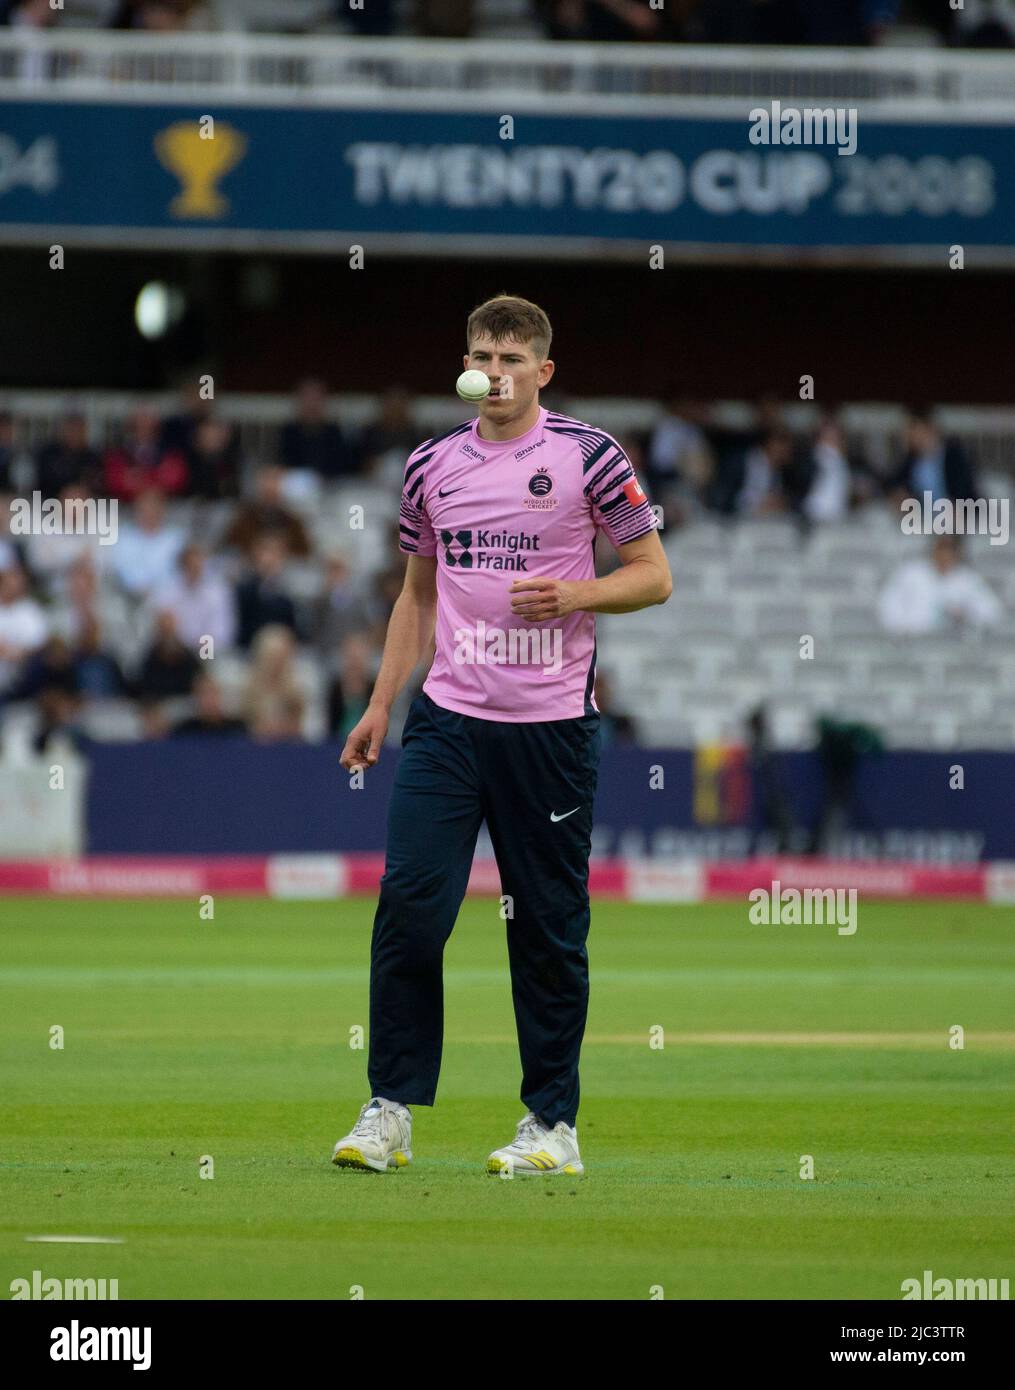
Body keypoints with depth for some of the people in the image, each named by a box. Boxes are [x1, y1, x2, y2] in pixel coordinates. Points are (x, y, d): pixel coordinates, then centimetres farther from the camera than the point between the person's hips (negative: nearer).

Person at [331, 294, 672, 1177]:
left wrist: (575, 593, -16)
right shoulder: (433, 466, 11)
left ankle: (554, 1124, 11)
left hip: (551, 724, -3)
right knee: (409, 902, -9)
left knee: (550, 926, 2)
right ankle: (391, 1111, -4)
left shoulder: (588, 455, -1)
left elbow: (654, 575, 1)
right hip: (447, 718, 3)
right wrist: (381, 703, 15)